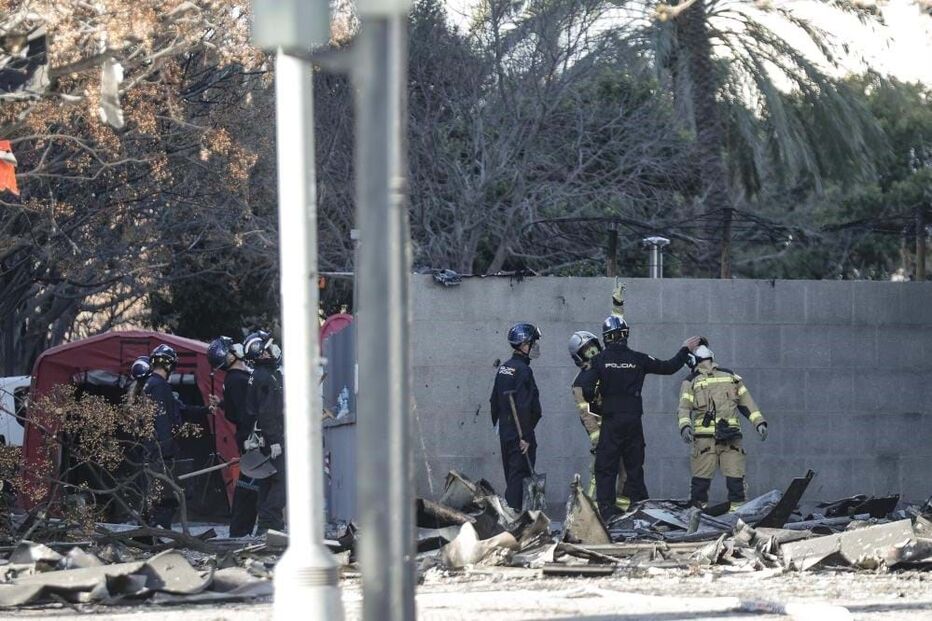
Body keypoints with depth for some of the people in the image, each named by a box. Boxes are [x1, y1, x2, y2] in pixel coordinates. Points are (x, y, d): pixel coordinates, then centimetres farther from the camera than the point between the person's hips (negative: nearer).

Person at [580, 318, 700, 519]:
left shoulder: (600, 360, -5)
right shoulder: (638, 359, 0)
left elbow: (587, 390, -9)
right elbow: (669, 367, 8)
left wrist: (594, 397, 14)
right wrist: (685, 350, 23)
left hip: (611, 421, -2)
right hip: (634, 421, 2)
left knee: (605, 469, 0)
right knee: (635, 468, 12)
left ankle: (606, 512, -8)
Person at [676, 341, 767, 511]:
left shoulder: (730, 376, 20)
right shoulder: (691, 382, 11)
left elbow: (746, 401, 21)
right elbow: (684, 408, 0)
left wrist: (759, 422, 11)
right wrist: (685, 426, -19)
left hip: (731, 436, 2)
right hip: (705, 437, -2)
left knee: (735, 475, -4)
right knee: (702, 477, -6)